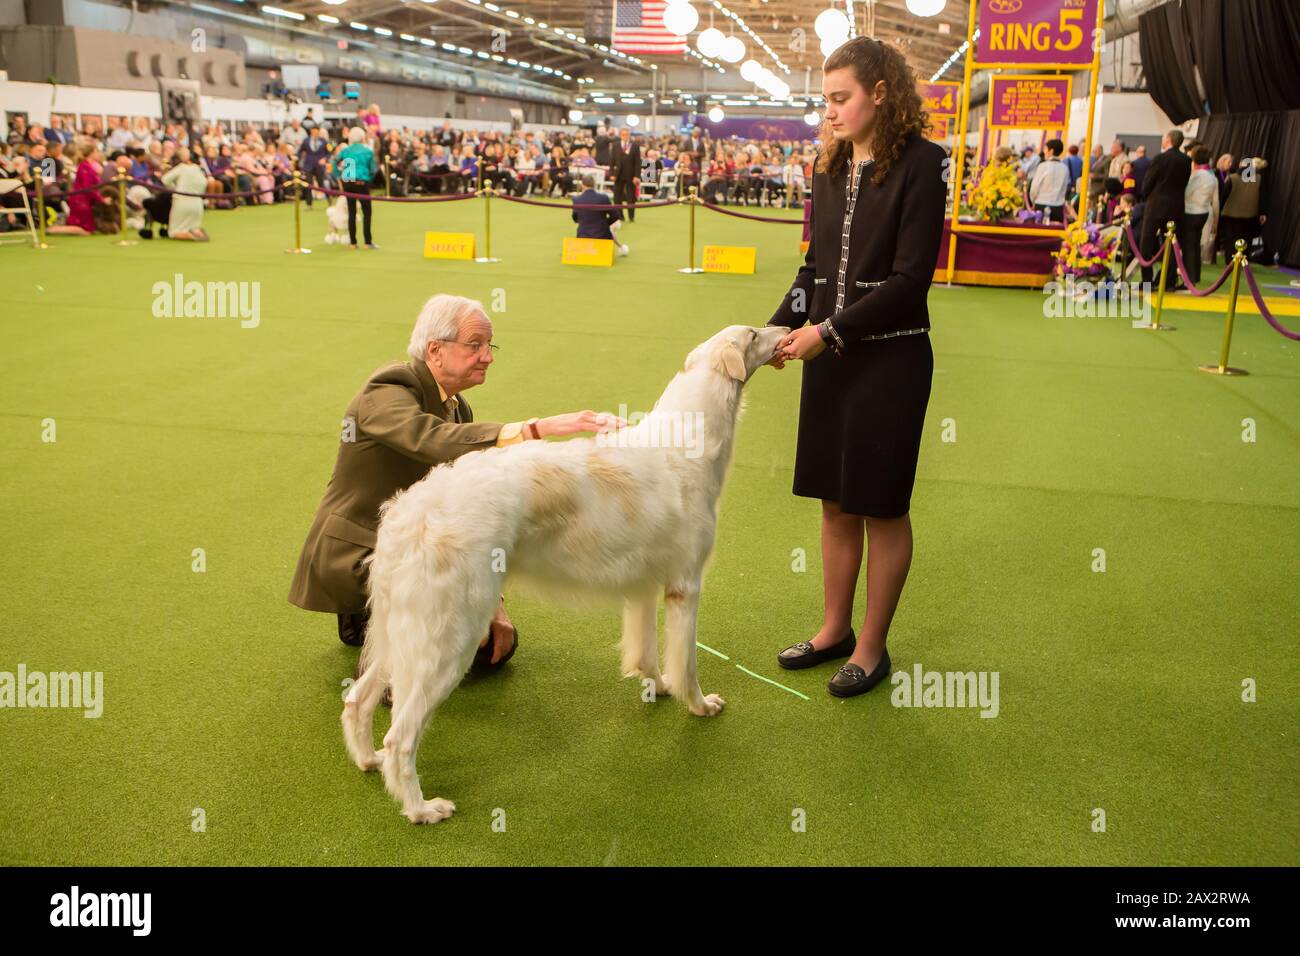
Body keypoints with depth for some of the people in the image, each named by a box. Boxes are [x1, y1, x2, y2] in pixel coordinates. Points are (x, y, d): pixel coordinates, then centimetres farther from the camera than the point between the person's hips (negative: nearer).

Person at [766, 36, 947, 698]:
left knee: (882, 507, 5)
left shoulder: (919, 164, -10)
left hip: (889, 359, -6)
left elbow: (911, 278, -15)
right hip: (828, 354, 6)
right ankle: (834, 628, 30)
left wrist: (830, 331, -17)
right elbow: (815, 266, 12)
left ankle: (872, 648, 20)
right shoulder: (831, 168, 9)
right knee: (835, 501, 14)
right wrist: (779, 329, -2)